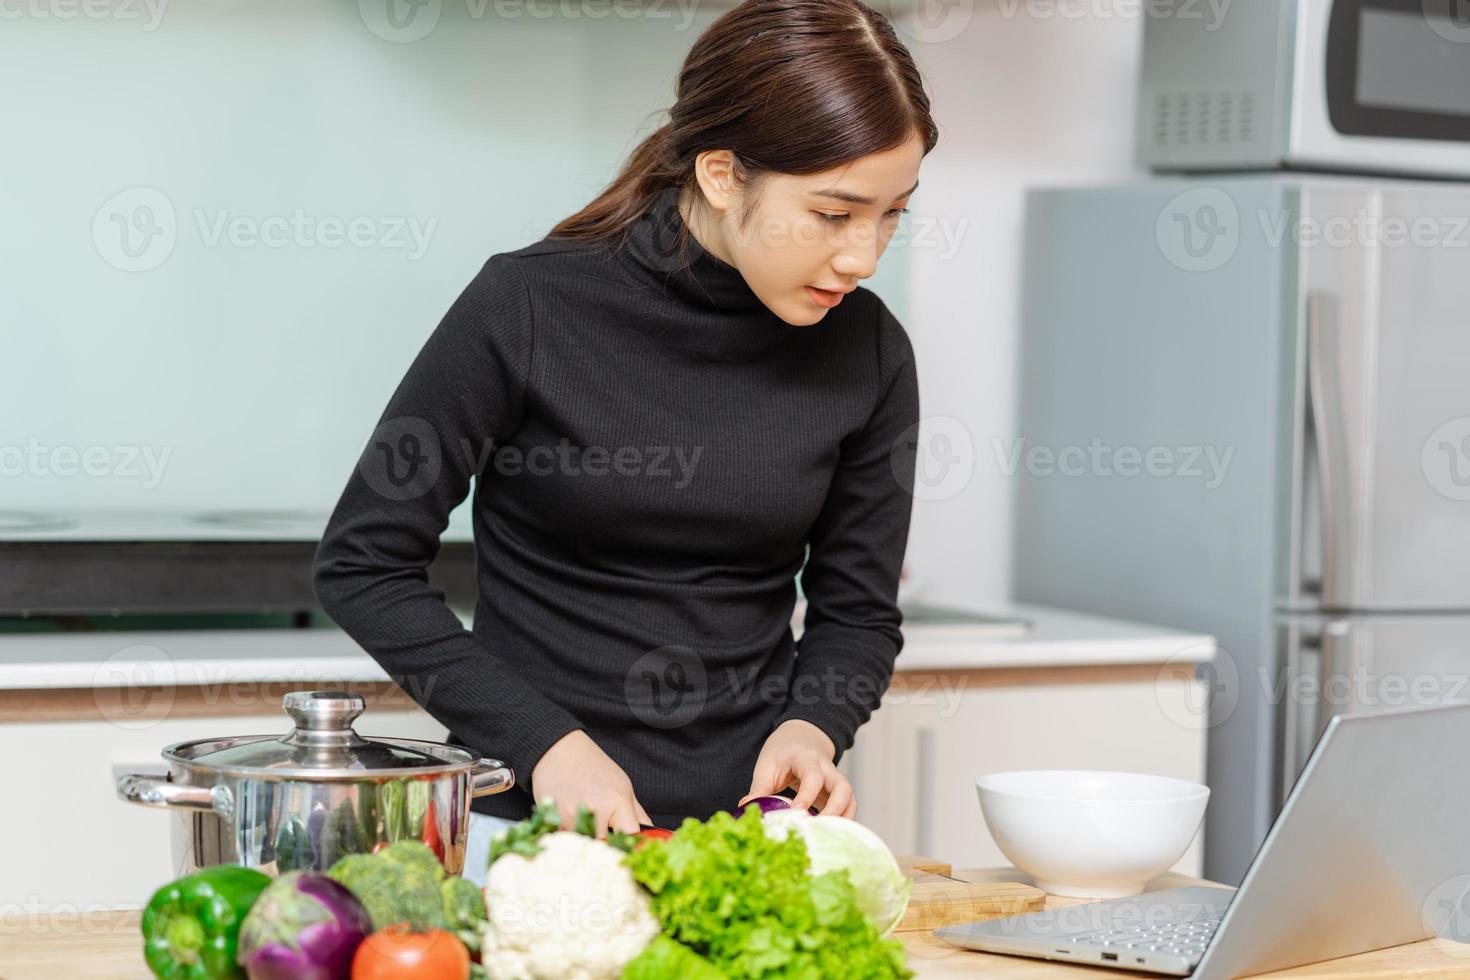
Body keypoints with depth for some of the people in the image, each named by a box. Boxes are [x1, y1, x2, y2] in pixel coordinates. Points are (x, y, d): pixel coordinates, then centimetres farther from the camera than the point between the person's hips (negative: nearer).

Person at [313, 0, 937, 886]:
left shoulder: (867, 353, 0)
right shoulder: (530, 307, -10)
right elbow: (363, 564, -4)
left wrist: (812, 728, -10)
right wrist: (545, 741, -13)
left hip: (744, 822, 3)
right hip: (529, 828, -2)